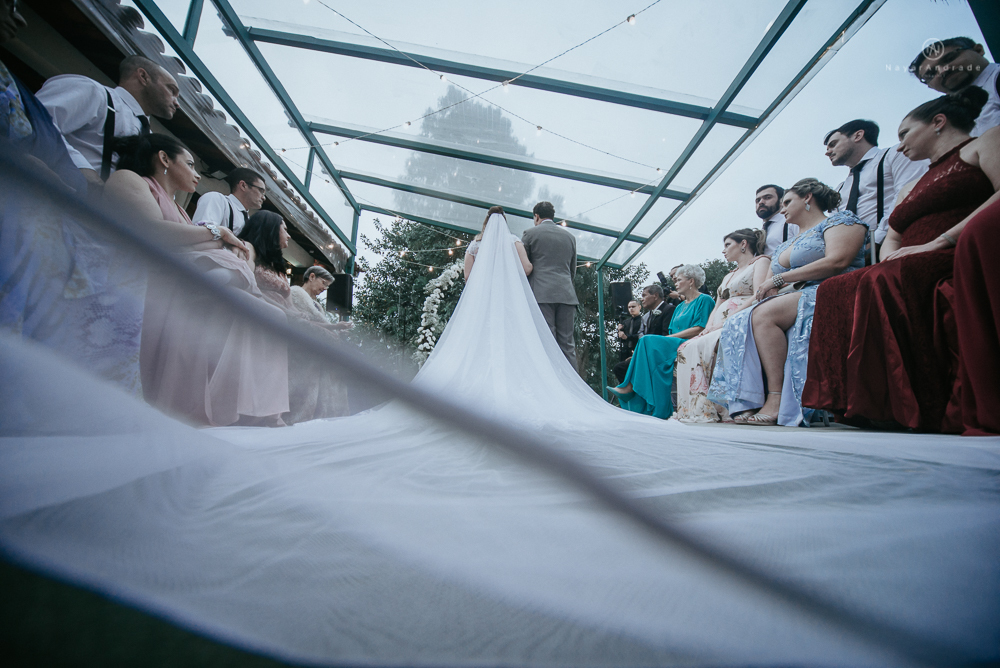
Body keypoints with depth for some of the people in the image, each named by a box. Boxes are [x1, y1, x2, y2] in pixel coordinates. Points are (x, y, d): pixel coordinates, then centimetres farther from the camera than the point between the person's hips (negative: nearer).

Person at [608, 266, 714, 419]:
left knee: (649, 341, -26)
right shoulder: (680, 306, 26)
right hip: (674, 346, 8)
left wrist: (670, 337, -13)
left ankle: (630, 387, -26)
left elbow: (700, 329, -12)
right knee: (647, 348, -19)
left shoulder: (704, 300, 1)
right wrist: (667, 338, -3)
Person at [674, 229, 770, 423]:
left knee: (702, 346, -31)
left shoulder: (761, 261, 9)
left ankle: (709, 411, -30)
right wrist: (708, 328, 2)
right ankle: (694, 409, -27)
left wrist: (725, 321, -17)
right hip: (720, 329, 7)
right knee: (685, 348, -20)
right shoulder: (728, 276, 33)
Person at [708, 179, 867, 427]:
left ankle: (776, 399, -34)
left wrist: (779, 279, -11)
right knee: (737, 323, -19)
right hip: (788, 301, 7)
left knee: (764, 315, -33)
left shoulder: (839, 220, 8)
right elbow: (766, 287, 20)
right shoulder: (784, 246, 29)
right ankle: (751, 402, -30)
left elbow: (837, 261, -12)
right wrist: (768, 289, -6)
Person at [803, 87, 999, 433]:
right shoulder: (912, 189, 33)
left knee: (887, 280, -35)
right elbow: (891, 242, 21)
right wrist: (890, 259, -2)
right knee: (835, 292, -19)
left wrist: (940, 241, -16)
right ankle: (871, 403, -27)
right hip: (906, 275, 6)